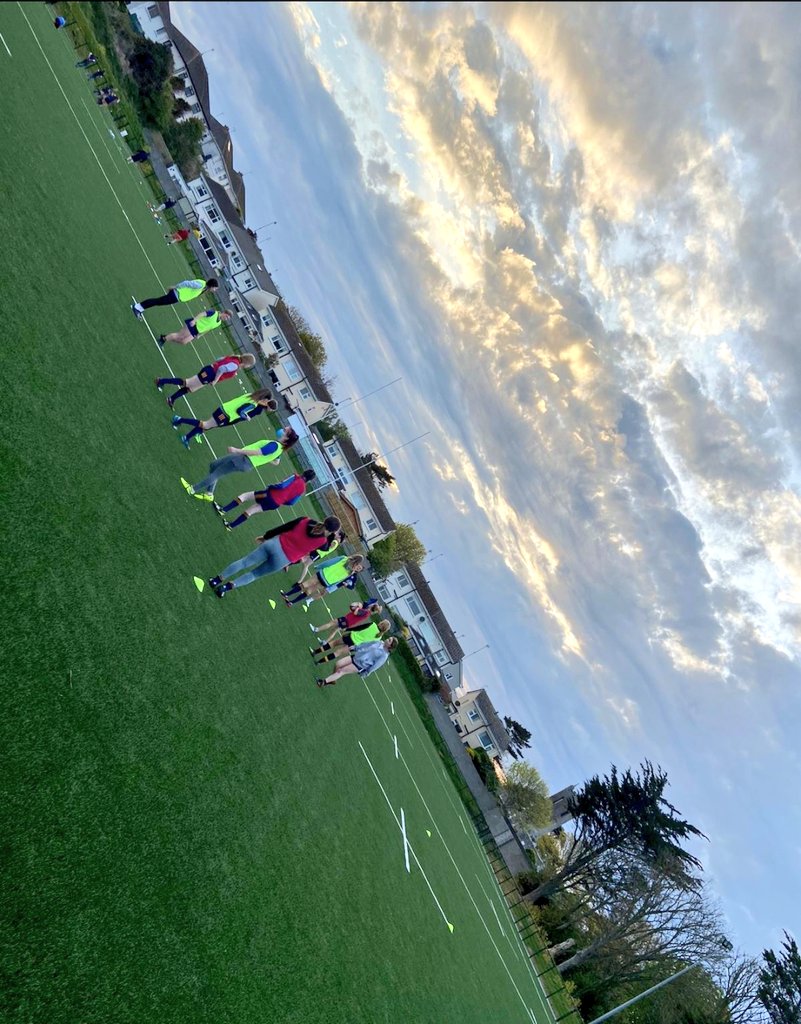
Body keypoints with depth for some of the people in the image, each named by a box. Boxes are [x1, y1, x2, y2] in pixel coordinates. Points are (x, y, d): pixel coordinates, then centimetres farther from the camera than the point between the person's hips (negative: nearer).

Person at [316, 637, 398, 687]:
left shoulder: (384, 655, -17)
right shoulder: (379, 642, 1)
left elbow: (375, 666, -12)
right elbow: (366, 645, 12)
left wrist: (365, 673, -6)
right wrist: (354, 648, 15)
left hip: (360, 666, -6)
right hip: (356, 656, 6)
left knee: (341, 671, -11)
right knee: (338, 664, -3)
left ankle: (324, 682, -5)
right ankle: (332, 679, 20)